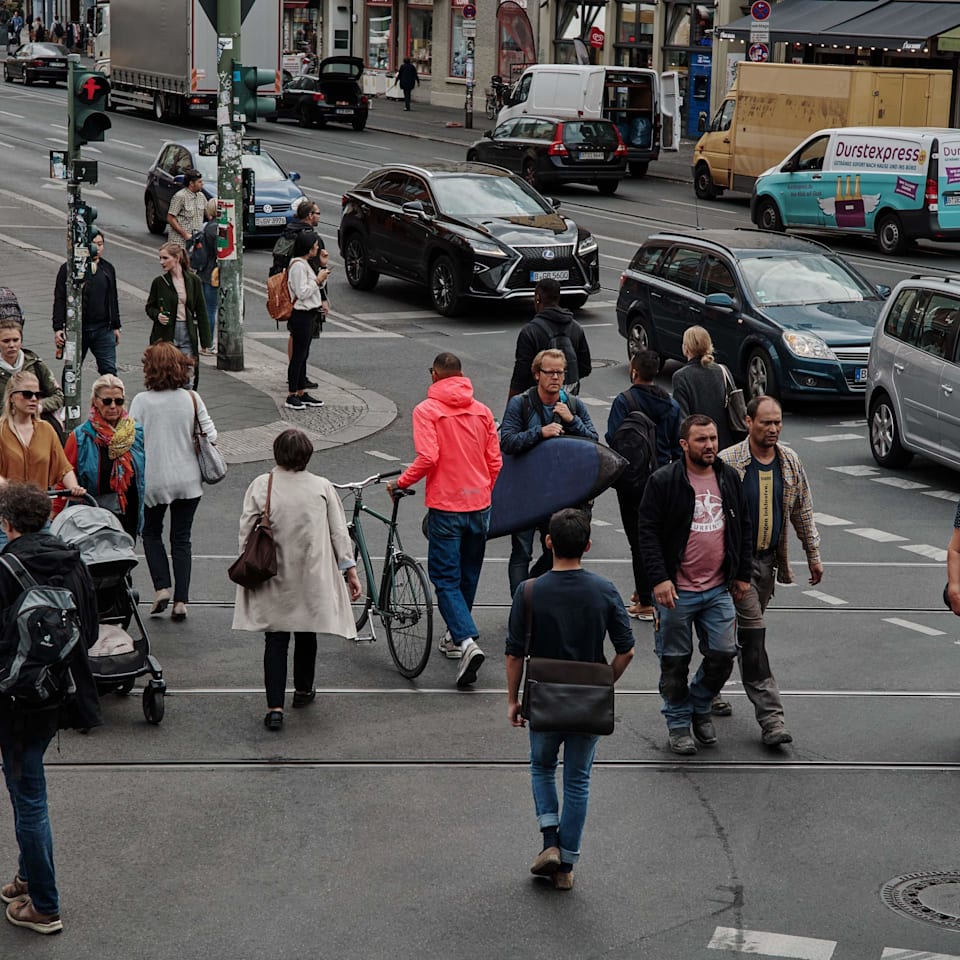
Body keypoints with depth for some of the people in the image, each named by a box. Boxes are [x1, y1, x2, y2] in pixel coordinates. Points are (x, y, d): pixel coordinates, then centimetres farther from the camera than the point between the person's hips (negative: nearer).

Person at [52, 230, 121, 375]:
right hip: (76, 329, -3)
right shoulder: (68, 269, -4)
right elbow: (59, 300, -6)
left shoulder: (108, 268, 10)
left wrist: (115, 326, 17)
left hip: (103, 329, 3)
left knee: (109, 370, -2)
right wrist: (58, 328, -13)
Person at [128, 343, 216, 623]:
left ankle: (162, 588, 2)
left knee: (151, 534, 18)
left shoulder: (141, 401, -12)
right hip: (188, 480, 2)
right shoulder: (191, 399, -6)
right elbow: (210, 435, -5)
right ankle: (181, 600, 6)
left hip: (154, 480, -2)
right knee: (181, 539, 11)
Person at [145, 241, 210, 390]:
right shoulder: (159, 282, 0)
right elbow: (149, 307, 13)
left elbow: (201, 311, 5)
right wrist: (157, 315, -11)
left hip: (188, 334, 0)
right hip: (165, 335, 0)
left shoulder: (193, 280, 1)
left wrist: (205, 342, 3)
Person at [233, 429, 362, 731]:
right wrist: (350, 570, 8)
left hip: (273, 578, -1)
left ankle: (275, 708, -10)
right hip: (312, 577, 1)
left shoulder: (261, 486, -6)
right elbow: (338, 531, 1)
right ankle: (303, 690, 39)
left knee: (276, 639, 0)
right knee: (306, 633, 20)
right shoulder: (322, 487, -3)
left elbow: (247, 532, -5)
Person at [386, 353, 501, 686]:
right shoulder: (482, 411, 6)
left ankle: (467, 641, -19)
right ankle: (457, 635, 32)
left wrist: (400, 483, -5)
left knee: (446, 579, -1)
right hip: (479, 506, 5)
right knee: (468, 576, 18)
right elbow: (495, 462, 7)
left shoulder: (426, 410, -9)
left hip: (445, 507, -5)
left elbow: (427, 458, -20)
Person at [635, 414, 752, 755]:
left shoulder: (729, 478, 7)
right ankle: (678, 722, 22)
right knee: (675, 662, 5)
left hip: (718, 589, 4)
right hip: (676, 590, -4)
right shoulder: (664, 481, -8)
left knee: (723, 654, 2)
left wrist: (743, 574, 13)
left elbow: (743, 528, 16)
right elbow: (647, 532, -9)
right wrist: (659, 578, -16)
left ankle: (700, 706, 27)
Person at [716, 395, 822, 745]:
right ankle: (770, 716, -12)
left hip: (769, 559, 6)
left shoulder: (790, 461, 5)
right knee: (752, 634, -10)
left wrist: (813, 553, 15)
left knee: (738, 631, 15)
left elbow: (802, 509, 15)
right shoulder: (727, 463, -13)